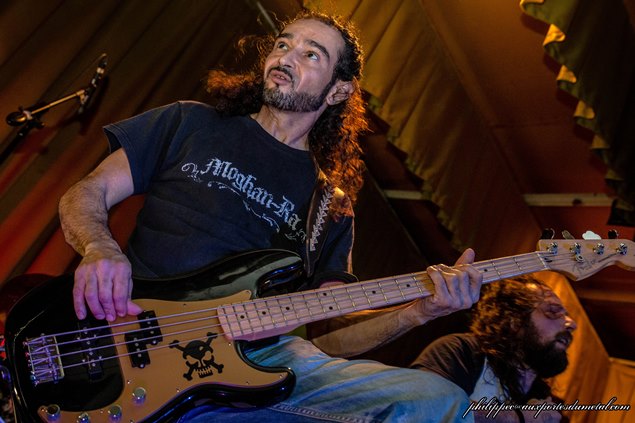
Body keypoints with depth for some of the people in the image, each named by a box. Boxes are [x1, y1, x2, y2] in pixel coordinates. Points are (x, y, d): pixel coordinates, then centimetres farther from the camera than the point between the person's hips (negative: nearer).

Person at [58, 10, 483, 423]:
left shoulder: (331, 205, 17)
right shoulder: (191, 123, 14)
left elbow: (328, 332, 14)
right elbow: (86, 194, 12)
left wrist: (420, 310, -3)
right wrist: (99, 248, -11)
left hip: (256, 354, 5)